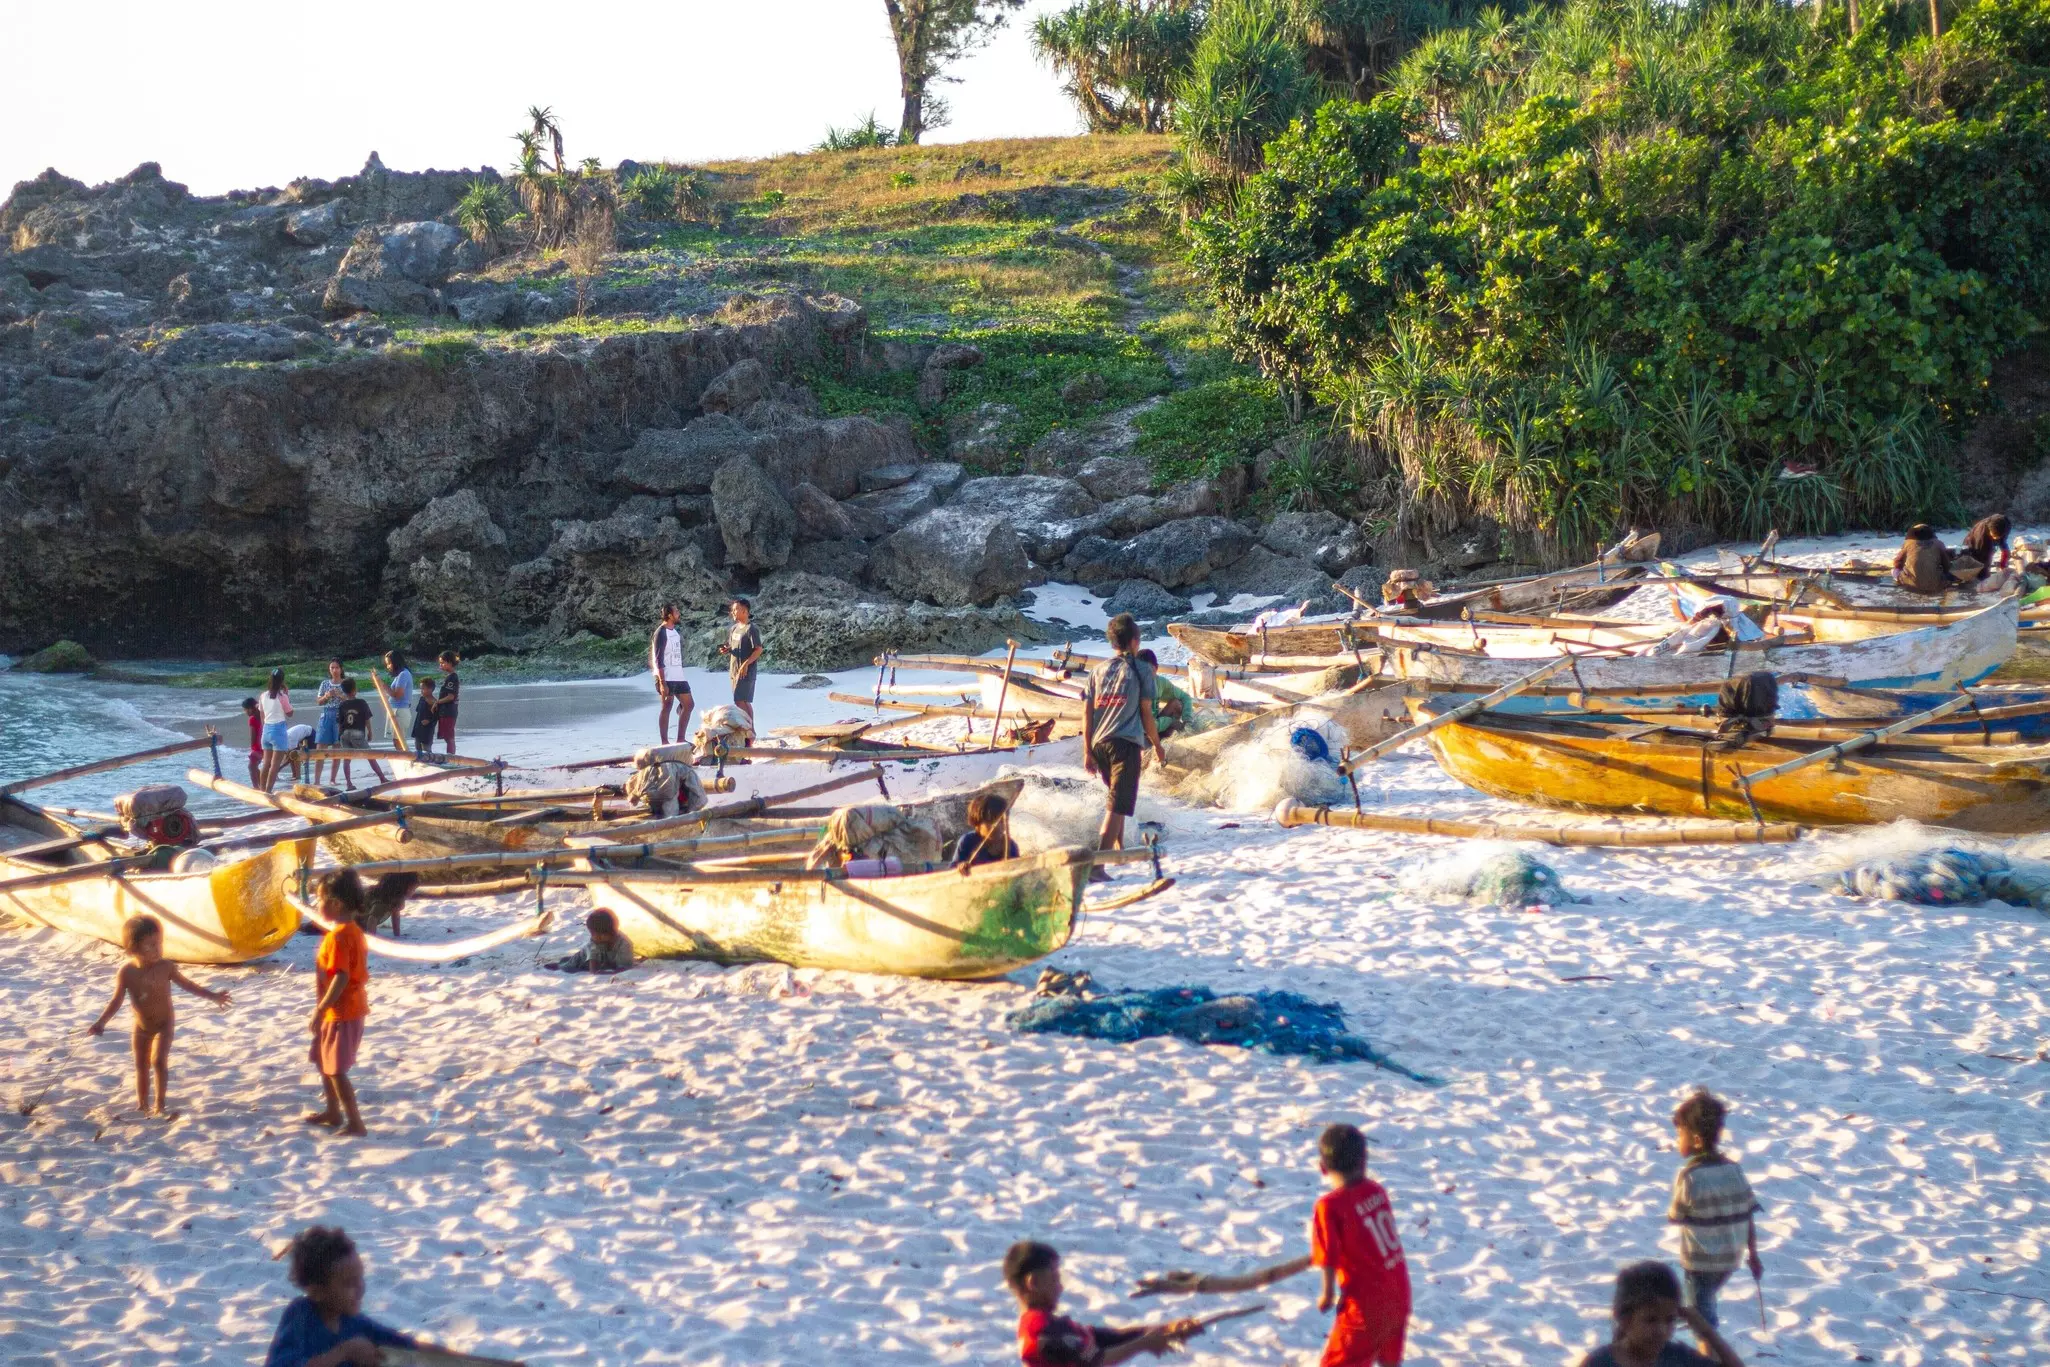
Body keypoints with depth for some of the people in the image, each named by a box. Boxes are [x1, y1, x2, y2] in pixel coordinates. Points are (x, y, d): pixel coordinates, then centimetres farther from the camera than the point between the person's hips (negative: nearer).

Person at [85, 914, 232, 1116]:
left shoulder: (165, 967, -18)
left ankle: (161, 1103, -1)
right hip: (141, 1026, 2)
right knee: (141, 1065, 11)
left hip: (164, 1024, -2)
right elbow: (117, 1001, -8)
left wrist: (213, 996, -7)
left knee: (159, 1060, -15)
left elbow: (187, 984, -5)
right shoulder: (126, 972, -17)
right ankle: (142, 1105, 26)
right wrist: (101, 1022, -15)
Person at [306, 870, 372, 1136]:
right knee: (323, 1060, 23)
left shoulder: (339, 935, -22)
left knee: (336, 1069, -6)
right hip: (346, 1009, 11)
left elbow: (341, 977, -27)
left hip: (341, 1013, -11)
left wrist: (320, 1011, -23)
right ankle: (333, 1113, 36)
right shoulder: (353, 930, 9)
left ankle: (355, 1124, -4)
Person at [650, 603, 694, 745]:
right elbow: (658, 660, -16)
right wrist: (662, 683, -20)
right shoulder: (661, 633, -13)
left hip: (678, 677, 9)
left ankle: (680, 739, 14)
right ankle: (665, 742, 0)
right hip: (666, 678, -9)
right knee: (666, 707, -4)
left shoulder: (676, 631, 14)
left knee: (689, 704, 9)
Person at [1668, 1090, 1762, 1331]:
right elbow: (1748, 1217, 1)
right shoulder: (1734, 1170, -2)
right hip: (1729, 1258, 6)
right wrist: (1753, 1256, 9)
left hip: (1699, 1260, -6)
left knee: (1701, 1313, 6)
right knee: (1706, 1300, 28)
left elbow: (1674, 1217, -11)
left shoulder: (1688, 1176, -19)